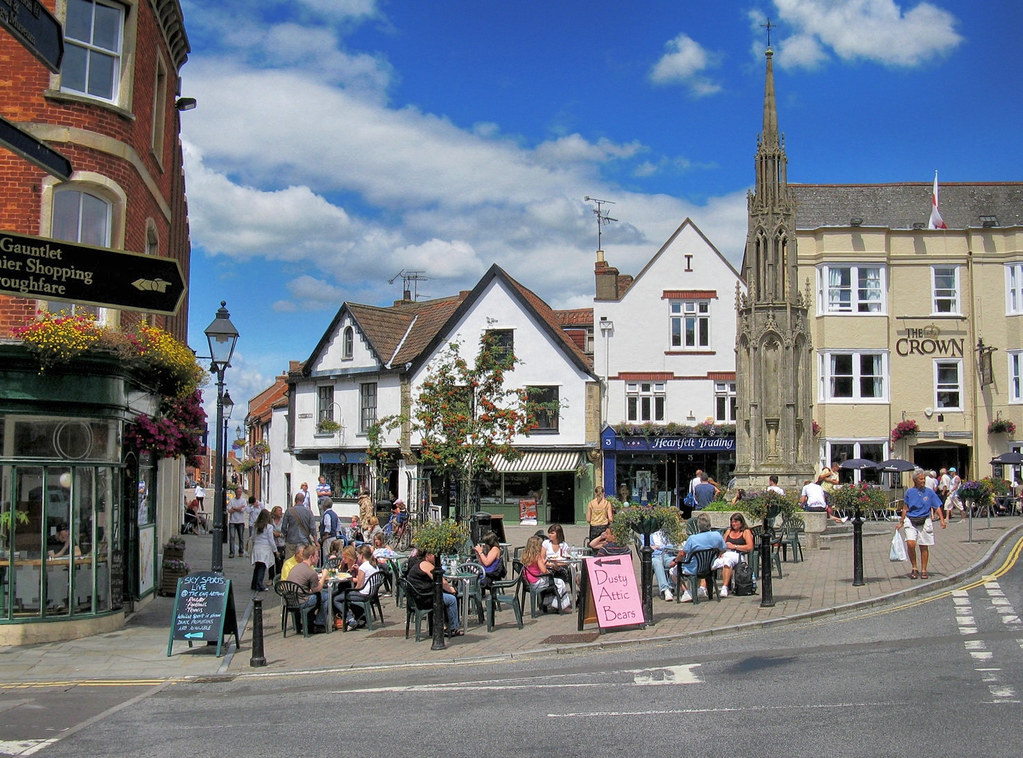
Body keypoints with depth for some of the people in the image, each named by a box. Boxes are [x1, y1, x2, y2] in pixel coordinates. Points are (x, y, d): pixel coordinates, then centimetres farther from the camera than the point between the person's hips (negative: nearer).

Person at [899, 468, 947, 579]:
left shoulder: (929, 492, 2)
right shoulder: (909, 492, 1)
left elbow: (937, 507, 5)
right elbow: (905, 509, 9)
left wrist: (942, 520, -7)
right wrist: (901, 522, 10)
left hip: (925, 521, 1)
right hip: (910, 521, -1)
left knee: (924, 547, 4)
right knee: (910, 544, -17)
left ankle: (923, 570, 17)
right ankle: (914, 568, 0)